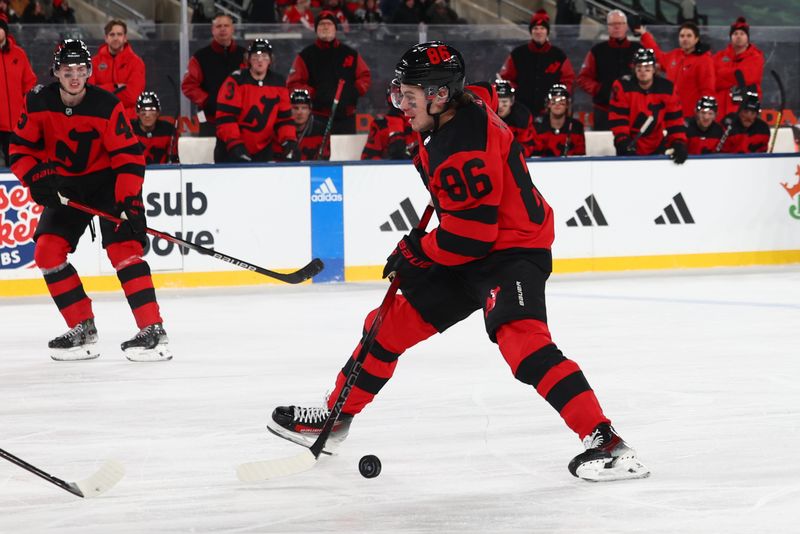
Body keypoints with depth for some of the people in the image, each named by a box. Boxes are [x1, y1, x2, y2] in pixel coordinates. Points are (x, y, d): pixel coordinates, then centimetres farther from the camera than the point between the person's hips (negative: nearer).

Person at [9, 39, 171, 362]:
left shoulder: (107, 107, -21)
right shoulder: (38, 103, -9)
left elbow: (129, 156, -20)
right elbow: (20, 148, -1)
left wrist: (129, 202, -28)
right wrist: (36, 177, -17)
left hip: (107, 181, -5)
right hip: (64, 186, 5)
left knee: (123, 248, -20)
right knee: (47, 251, -5)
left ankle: (153, 331, -20)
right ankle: (83, 330, 2)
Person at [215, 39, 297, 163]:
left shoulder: (278, 83, 3)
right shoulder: (235, 81, -14)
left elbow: (284, 117, 7)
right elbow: (225, 117, -18)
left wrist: (289, 141, -8)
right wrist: (235, 144, -26)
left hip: (262, 150, 5)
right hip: (230, 150, -5)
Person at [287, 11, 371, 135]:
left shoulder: (350, 54, 12)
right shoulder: (306, 55, 4)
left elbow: (365, 77, 15)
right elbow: (293, 84, -1)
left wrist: (355, 91, -4)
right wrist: (314, 94, -13)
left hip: (346, 118, 3)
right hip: (317, 120, -3)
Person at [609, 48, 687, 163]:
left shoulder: (666, 88, -5)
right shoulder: (622, 87, -13)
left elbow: (675, 118, -4)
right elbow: (617, 117, -14)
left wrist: (679, 143, -14)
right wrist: (622, 140, -24)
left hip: (656, 149, 3)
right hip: (631, 146, -3)